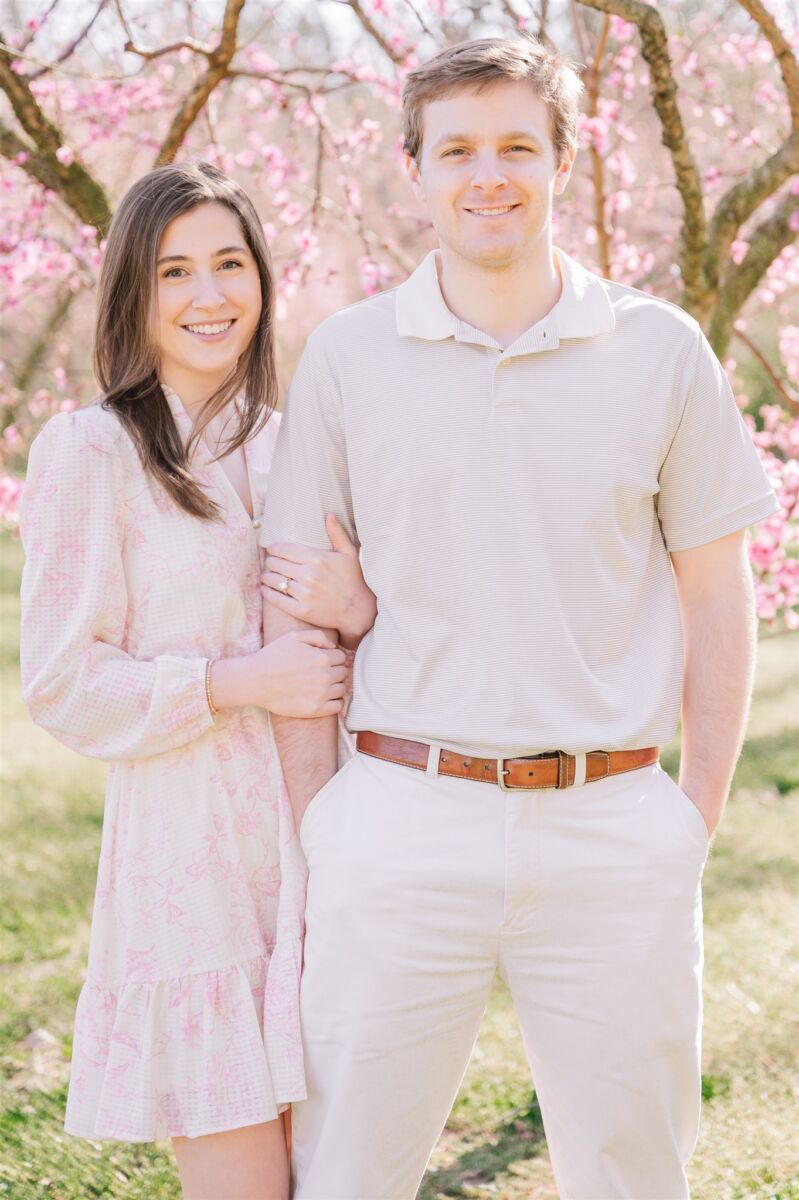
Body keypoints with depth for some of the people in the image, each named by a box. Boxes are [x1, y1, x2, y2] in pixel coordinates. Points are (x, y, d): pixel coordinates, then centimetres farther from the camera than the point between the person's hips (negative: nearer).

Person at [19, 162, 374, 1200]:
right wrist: (241, 682, -17)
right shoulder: (90, 452, -7)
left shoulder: (287, 445, 12)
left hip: (313, 843, 6)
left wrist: (364, 611, -7)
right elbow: (63, 686, -9)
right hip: (190, 854, -6)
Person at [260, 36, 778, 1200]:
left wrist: (699, 821, 3)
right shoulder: (346, 356, 4)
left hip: (611, 831, 0)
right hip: (402, 829, 0)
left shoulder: (660, 350, 3)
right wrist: (317, 829, 2)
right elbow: (296, 605, 6)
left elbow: (717, 595, 8)